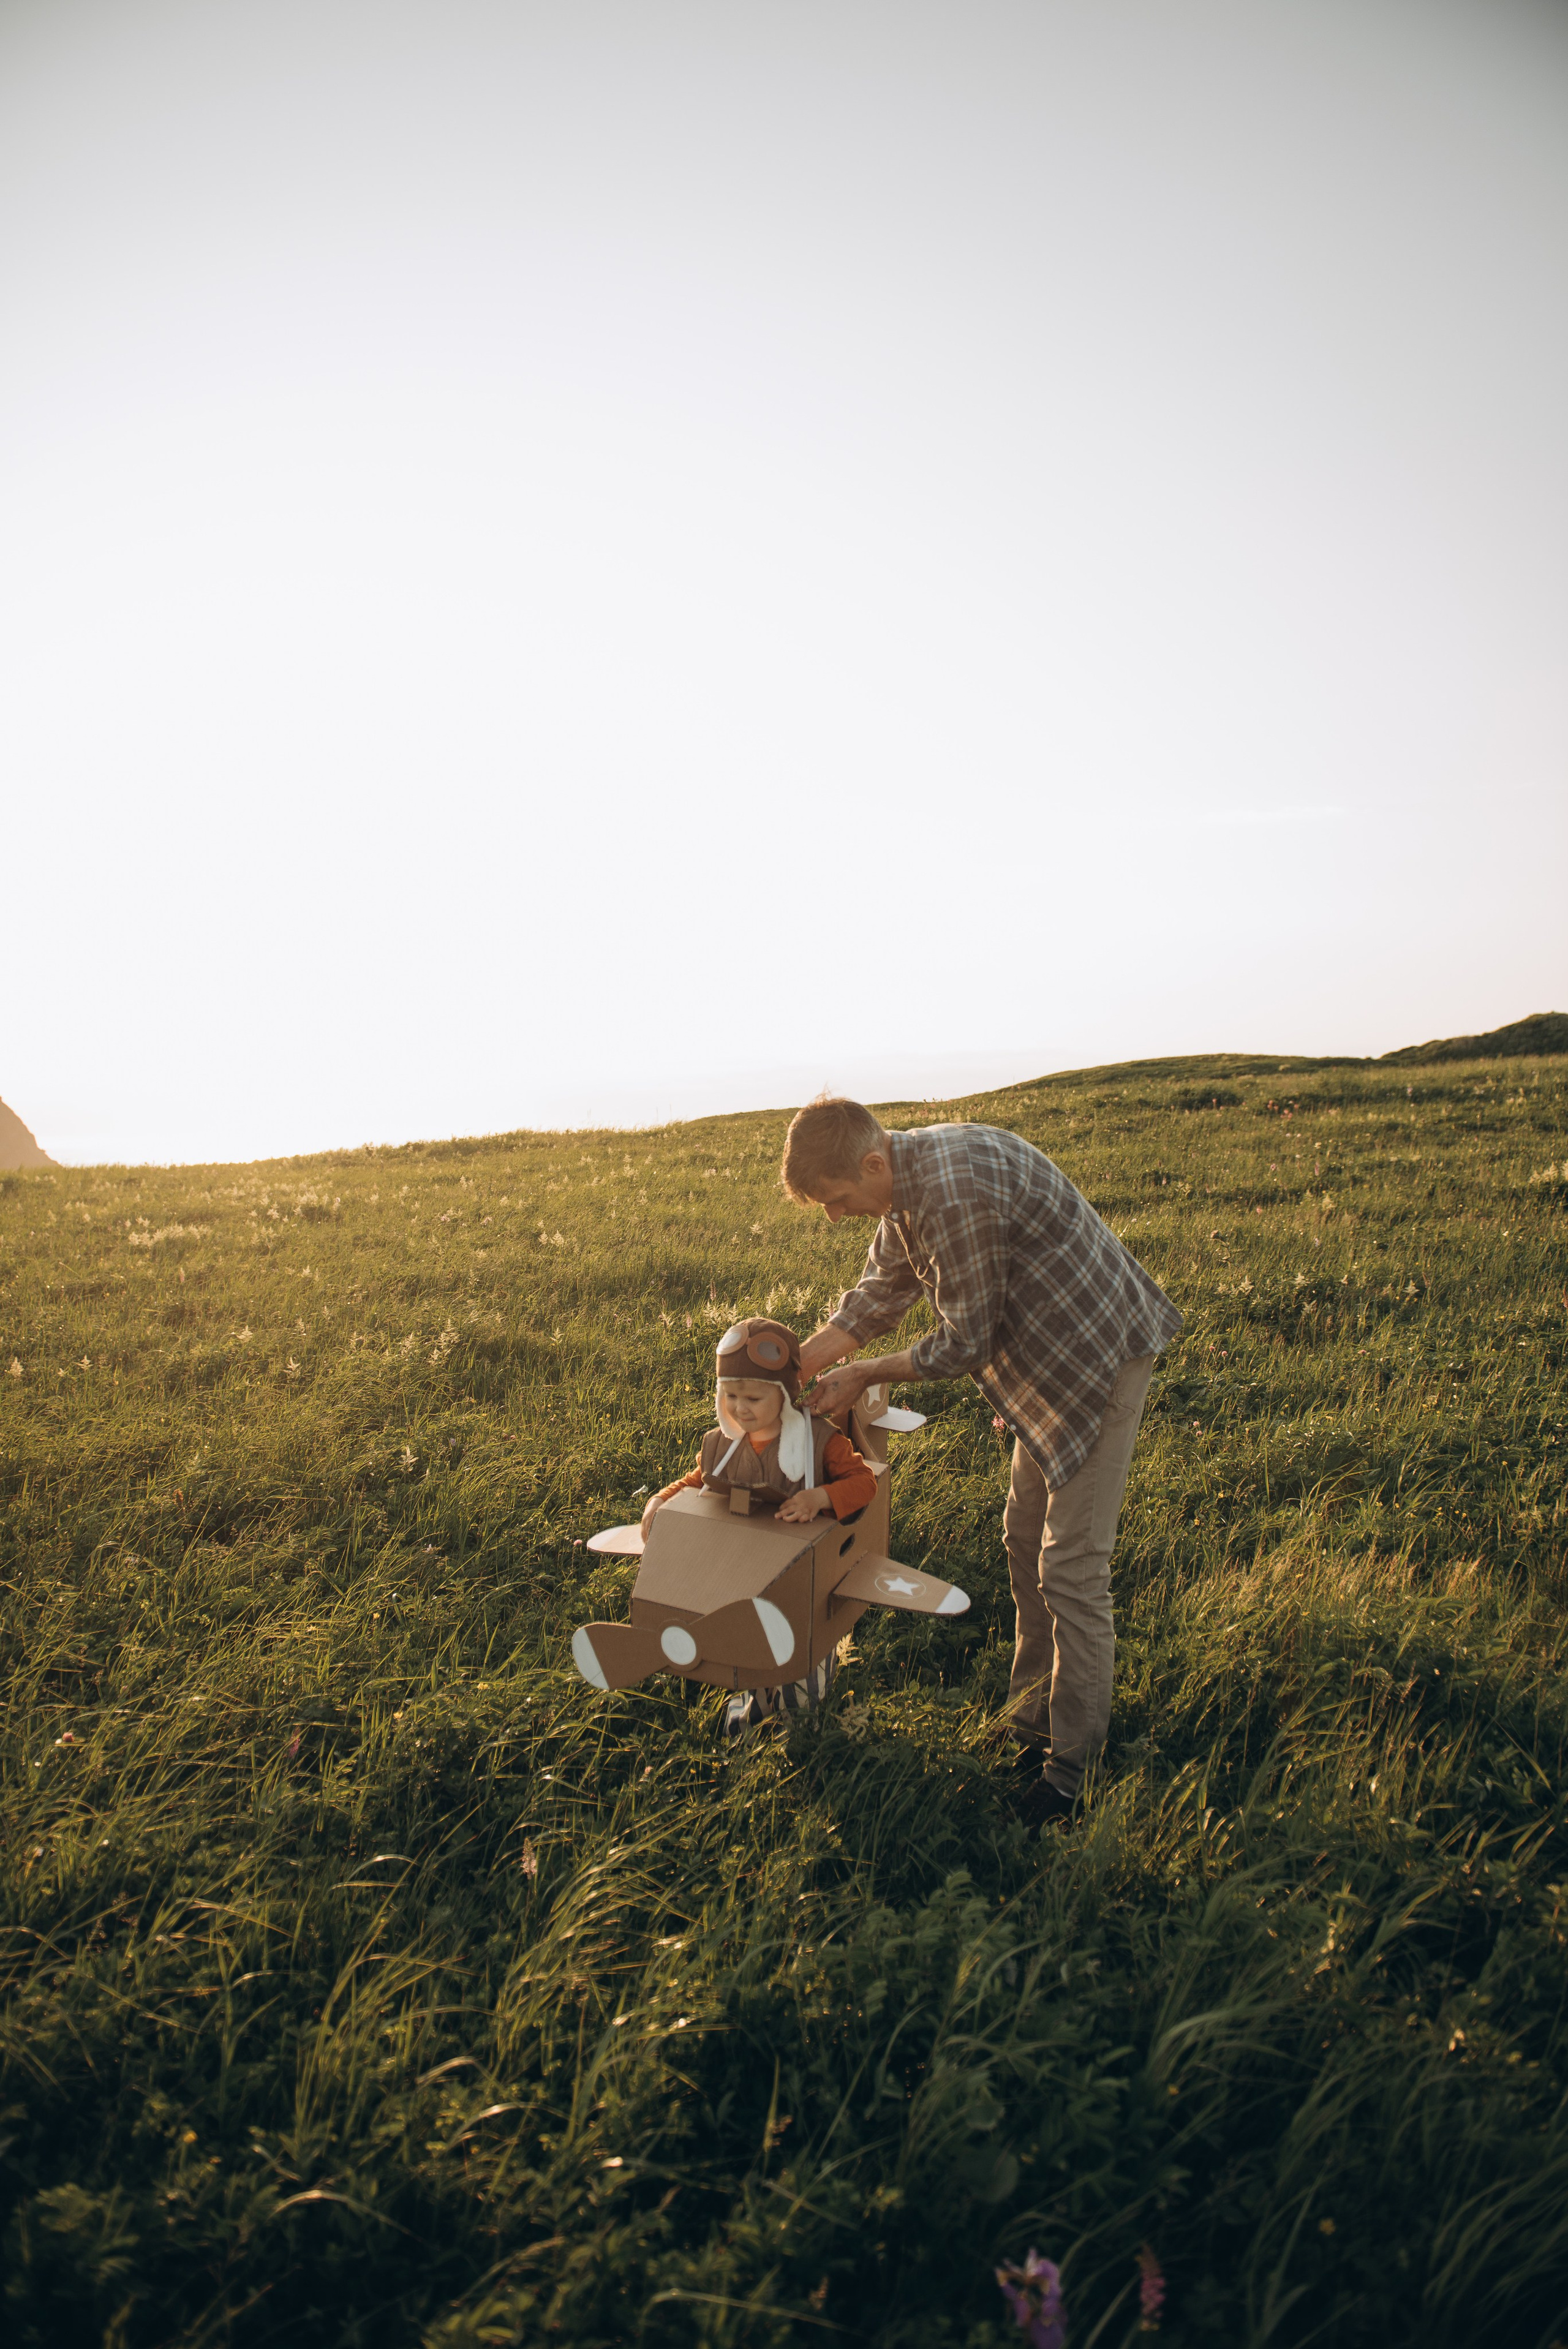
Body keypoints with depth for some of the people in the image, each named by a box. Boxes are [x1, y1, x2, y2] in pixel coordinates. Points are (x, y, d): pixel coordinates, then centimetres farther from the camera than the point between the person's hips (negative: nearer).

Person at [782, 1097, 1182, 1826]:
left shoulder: (955, 1191, -31)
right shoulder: (908, 1180, 1)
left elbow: (965, 1343, -23)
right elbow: (878, 1292, 11)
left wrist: (864, 1375, -9)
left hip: (1101, 1358, -10)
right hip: (1050, 1361, 10)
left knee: (1070, 1566, -5)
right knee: (1025, 1539, 17)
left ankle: (1071, 1764, 9)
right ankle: (1032, 1718, 32)